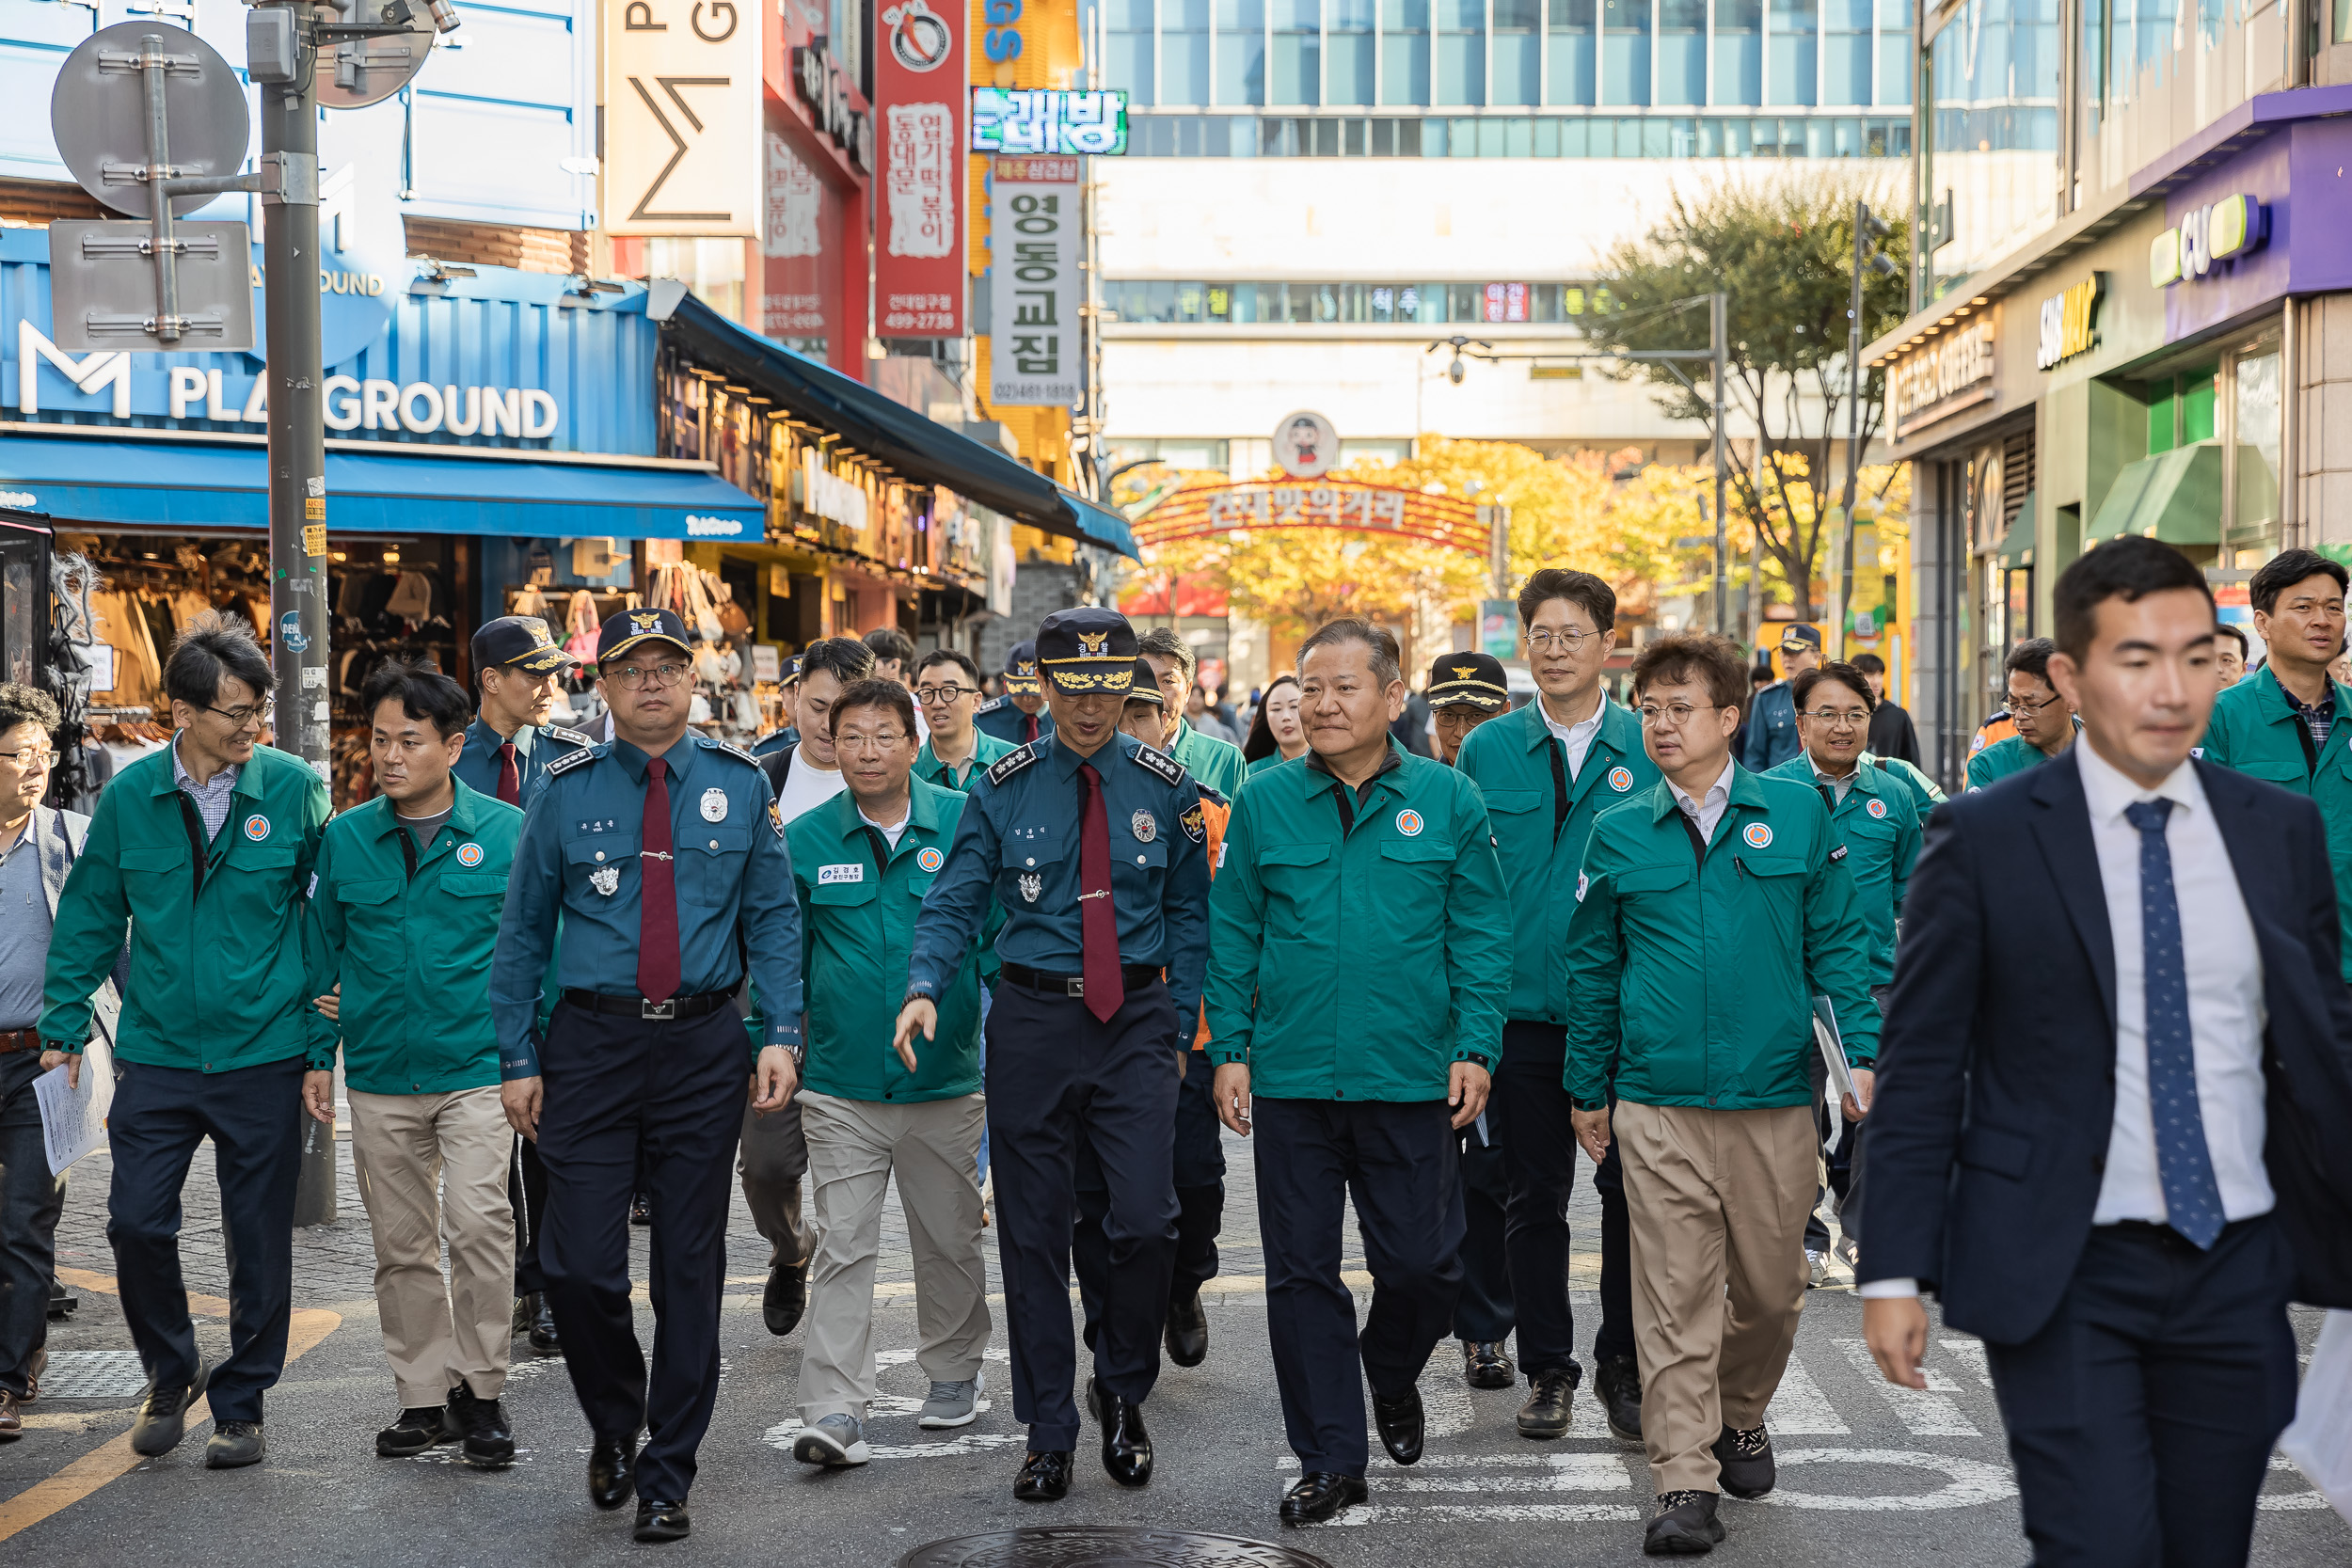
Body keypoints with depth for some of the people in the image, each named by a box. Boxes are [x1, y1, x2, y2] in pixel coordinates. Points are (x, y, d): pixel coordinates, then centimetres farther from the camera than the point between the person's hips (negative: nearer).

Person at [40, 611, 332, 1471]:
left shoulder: (294, 788, -5)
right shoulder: (129, 797, 0)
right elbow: (89, 917, 8)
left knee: (259, 1240, 6)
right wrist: (63, 1027, 5)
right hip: (157, 1053, 2)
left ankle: (240, 1402, 22)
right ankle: (170, 1375, 25)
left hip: (263, 1054, -1)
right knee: (136, 1222, -1)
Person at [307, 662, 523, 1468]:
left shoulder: (506, 833, -2)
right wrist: (318, 1054, 10)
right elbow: (324, 950, 13)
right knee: (402, 1244, 9)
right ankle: (426, 1395, 22)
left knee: (478, 1224, -15)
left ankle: (482, 1392, -1)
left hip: (478, 1069, -3)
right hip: (380, 1075, 3)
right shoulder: (344, 839, 6)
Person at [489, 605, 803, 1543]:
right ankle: (614, 1424, 24)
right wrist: (517, 1059, 2)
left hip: (703, 1046, 1)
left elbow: (774, 919, 6)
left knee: (691, 1268, 5)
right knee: (579, 1263, -5)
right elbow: (523, 932, 6)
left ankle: (668, 1477, 17)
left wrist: (783, 1034, -5)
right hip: (591, 1046, 0)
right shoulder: (567, 792, 3)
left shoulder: (738, 786, 5)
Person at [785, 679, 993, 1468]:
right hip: (840, 1086, 0)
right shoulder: (805, 840, 1)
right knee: (842, 1247, -4)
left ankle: (954, 1373, 33)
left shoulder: (965, 825, -1)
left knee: (950, 1239, 14)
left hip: (946, 1079, 1)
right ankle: (834, 1409, -3)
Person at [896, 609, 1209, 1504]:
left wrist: (1179, 1021, 3)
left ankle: (1122, 1391, 15)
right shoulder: (1002, 790, 1)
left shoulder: (1165, 789, 4)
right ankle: (1048, 1431, 18)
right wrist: (924, 987, -17)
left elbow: (1189, 913, 10)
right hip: (1031, 1021, 0)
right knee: (1032, 1235, 5)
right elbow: (954, 902, 0)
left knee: (1146, 1222, -11)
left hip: (1134, 1022, 0)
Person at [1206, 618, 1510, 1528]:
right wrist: (1229, 1050, 1)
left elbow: (1480, 935, 3)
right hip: (1289, 1078, 1)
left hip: (1412, 1078, -1)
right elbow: (1232, 935, 7)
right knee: (1301, 1274, 5)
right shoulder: (1263, 804, 3)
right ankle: (1330, 1460, 17)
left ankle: (1391, 1376, 37)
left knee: (1421, 1263, 4)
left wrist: (1475, 1049, -4)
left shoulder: (1447, 801, 1)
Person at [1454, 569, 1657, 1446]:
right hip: (1524, 1009, 1)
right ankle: (1547, 1369, 20)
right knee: (1534, 1197, 8)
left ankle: (1624, 1367, 19)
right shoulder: (1488, 752, 4)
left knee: (1632, 1190, 4)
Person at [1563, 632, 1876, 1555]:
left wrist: (1862, 1052, -3)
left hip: (1775, 1097, 1)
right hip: (1657, 1105, -1)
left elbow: (1837, 943, 7)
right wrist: (1587, 1089, 14)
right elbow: (1593, 969, 11)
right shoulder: (1618, 836, 4)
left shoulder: (1797, 814, 3)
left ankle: (1741, 1414, 38)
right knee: (1674, 1296, -3)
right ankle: (1684, 1483, 2)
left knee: (1771, 1285, 11)